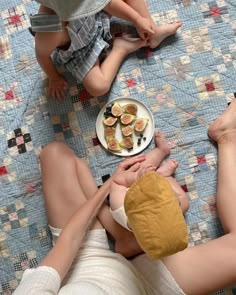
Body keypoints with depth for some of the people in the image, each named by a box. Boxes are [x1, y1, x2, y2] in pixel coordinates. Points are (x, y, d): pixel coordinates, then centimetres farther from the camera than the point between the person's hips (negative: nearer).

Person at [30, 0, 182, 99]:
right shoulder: (52, 31, -45)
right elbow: (42, 54, -23)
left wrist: (138, 20, -8)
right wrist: (54, 78, -5)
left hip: (94, 19, 4)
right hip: (81, 49, -4)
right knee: (98, 87, -23)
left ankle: (154, 31, 7)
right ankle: (120, 48, 2)